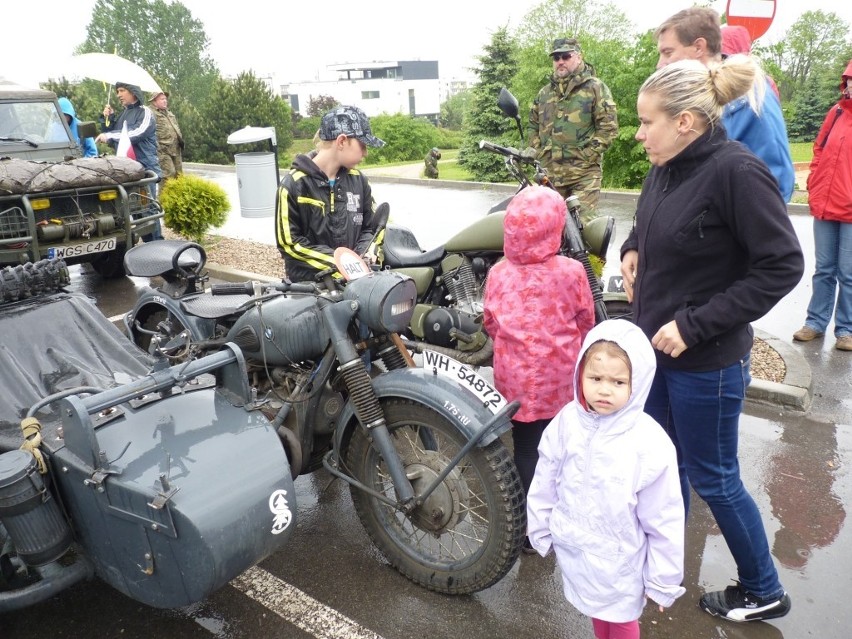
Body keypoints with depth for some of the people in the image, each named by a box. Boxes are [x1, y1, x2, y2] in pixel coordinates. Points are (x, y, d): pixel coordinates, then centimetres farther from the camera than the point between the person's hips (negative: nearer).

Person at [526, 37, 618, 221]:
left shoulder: (595, 88, 3)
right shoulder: (544, 92, 19)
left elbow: (609, 126, -4)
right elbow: (533, 124, 26)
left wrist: (587, 156, -10)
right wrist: (537, 150, 10)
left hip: (584, 172, -5)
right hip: (550, 172, 5)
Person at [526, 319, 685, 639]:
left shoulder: (650, 444, -26)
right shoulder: (566, 423, -16)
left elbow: (663, 521, -16)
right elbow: (544, 485, -1)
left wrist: (663, 580, -8)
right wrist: (540, 531, 8)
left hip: (620, 560, -3)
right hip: (574, 550, 3)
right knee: (595, 612, 29)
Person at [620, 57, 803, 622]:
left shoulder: (736, 170, -20)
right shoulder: (666, 169, 2)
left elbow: (782, 266, -20)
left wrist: (695, 325, -22)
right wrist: (633, 249, 2)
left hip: (706, 361, -7)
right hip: (656, 345, 7)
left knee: (712, 477, 9)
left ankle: (763, 591, 34)